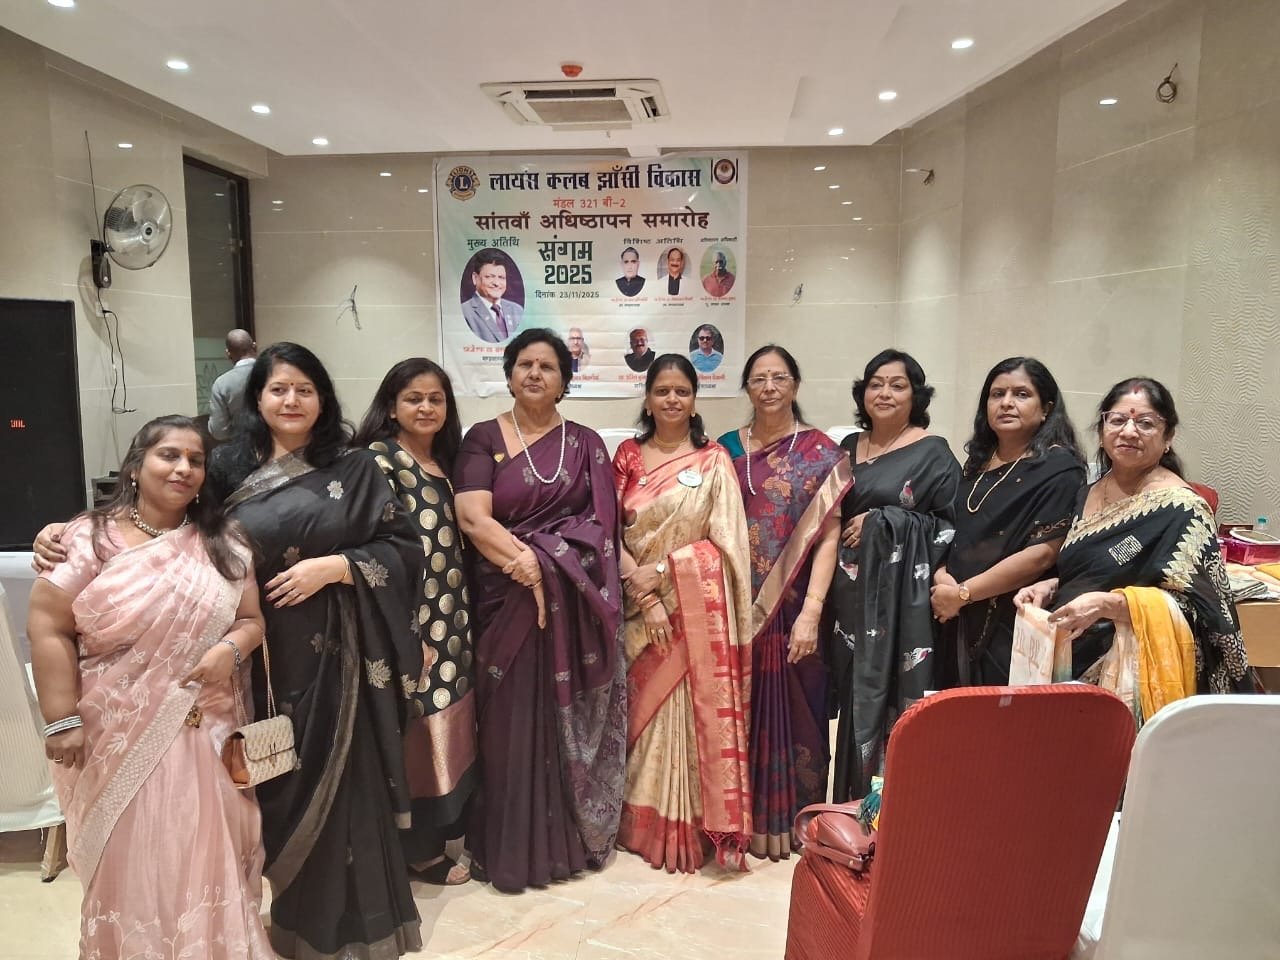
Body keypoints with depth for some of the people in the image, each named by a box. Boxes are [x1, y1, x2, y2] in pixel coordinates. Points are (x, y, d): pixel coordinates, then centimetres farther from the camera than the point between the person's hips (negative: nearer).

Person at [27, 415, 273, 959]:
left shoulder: (223, 543, 3)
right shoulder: (91, 537, -6)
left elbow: (251, 619, 7)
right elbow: (48, 627, -7)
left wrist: (233, 648, -16)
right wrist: (63, 720, -11)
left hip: (204, 733, 3)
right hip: (119, 736, -2)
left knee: (209, 860, 12)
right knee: (129, 865, 11)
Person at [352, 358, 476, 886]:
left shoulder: (445, 462, 11)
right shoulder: (380, 459, -11)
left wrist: (460, 623, 14)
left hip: (452, 623, 7)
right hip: (411, 624, -7)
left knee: (446, 722, 16)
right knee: (418, 730, 3)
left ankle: (443, 828, 33)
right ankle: (418, 848, 20)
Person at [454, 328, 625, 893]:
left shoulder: (585, 444, 8)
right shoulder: (484, 439, 2)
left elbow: (603, 524, 3)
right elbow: (472, 518, -10)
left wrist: (540, 561, -11)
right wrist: (527, 562, -19)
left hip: (578, 603, 2)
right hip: (508, 601, -2)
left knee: (572, 720, 9)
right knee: (513, 721, 4)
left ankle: (571, 839, 26)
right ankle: (513, 847, 20)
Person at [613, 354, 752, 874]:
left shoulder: (714, 460, 2)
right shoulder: (627, 456, 7)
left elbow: (724, 542, -3)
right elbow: (611, 534, 0)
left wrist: (661, 570, -12)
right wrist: (644, 595, -10)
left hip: (698, 609, -2)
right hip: (641, 609, 2)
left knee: (696, 715, 1)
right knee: (648, 714, 8)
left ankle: (698, 830, 14)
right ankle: (647, 827, 21)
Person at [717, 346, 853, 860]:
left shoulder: (821, 452, -2)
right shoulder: (726, 448, 7)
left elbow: (827, 536, -7)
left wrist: (811, 611, -15)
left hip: (792, 609, -2)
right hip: (737, 607, 3)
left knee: (792, 711, 6)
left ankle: (792, 817, 24)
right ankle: (744, 815, 27)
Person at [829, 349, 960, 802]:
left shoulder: (932, 452, -2)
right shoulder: (849, 447, 14)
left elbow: (951, 525, -7)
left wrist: (880, 524, -12)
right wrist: (845, 531, 2)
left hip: (900, 597, -5)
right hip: (852, 596, 5)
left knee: (892, 696, -4)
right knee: (853, 695, 8)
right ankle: (852, 803, 20)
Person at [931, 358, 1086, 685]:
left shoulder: (1059, 469, -9)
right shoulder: (979, 462, 12)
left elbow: (1043, 553, -18)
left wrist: (961, 593, -15)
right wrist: (941, 575, -5)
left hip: (1013, 630, -6)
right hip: (959, 624, 7)